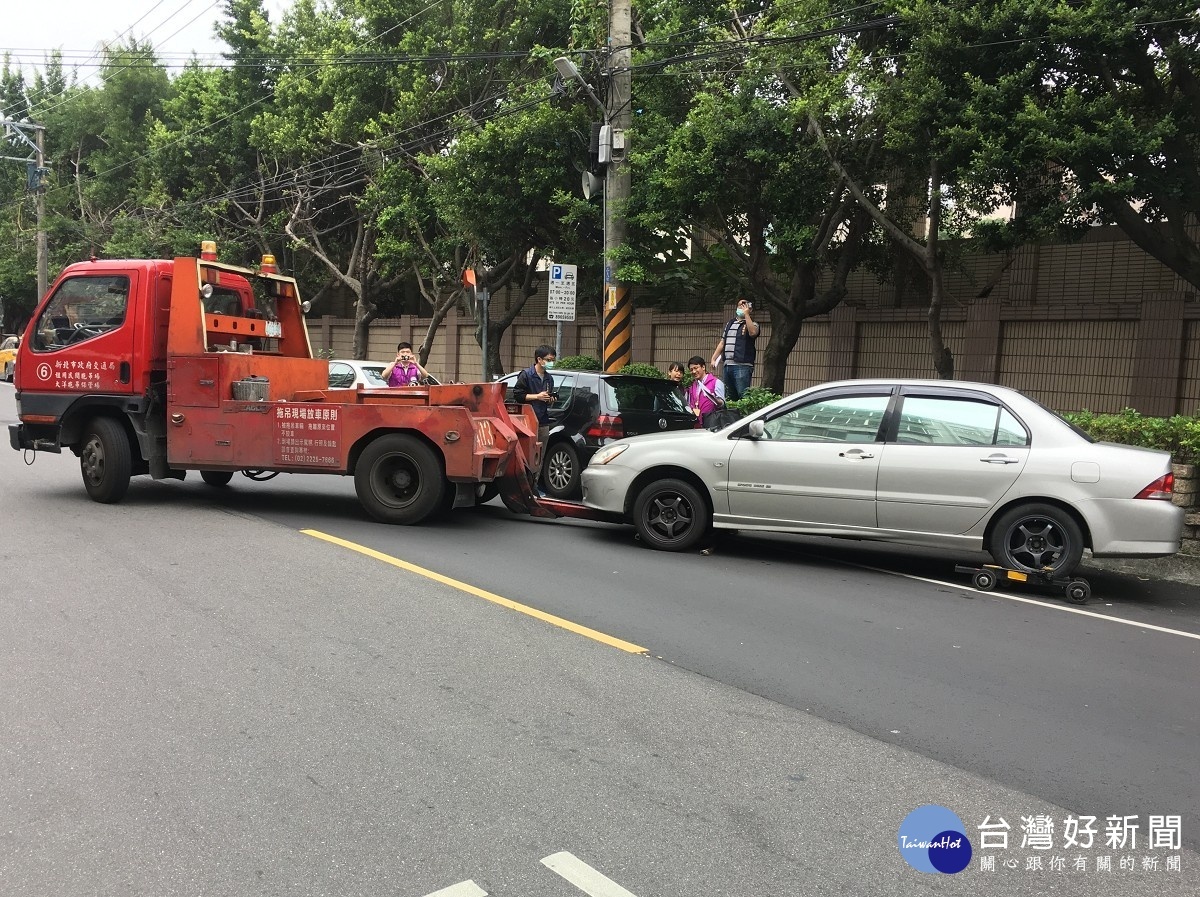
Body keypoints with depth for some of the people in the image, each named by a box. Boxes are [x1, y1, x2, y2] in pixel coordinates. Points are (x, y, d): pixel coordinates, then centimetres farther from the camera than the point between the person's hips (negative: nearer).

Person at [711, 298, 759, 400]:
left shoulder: (752, 324, 2)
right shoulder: (730, 323, 22)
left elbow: (752, 332, -23)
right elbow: (722, 343, 23)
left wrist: (746, 314, -16)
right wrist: (713, 358, 14)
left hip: (742, 366, -7)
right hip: (728, 365, 7)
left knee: (743, 396, -13)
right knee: (729, 397, 10)